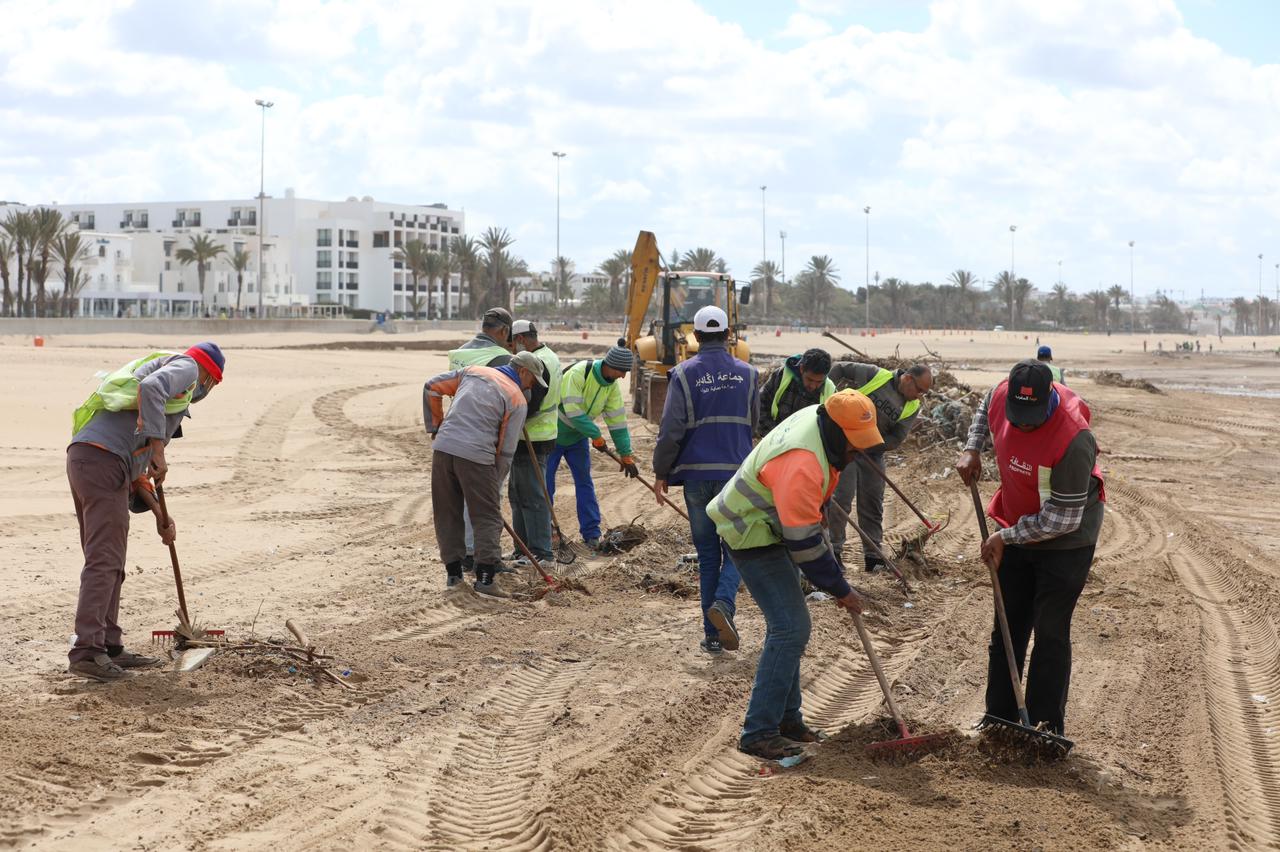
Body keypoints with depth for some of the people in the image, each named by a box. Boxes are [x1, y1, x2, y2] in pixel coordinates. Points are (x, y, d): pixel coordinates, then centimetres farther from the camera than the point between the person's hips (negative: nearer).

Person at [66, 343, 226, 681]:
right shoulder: (186, 366, 6)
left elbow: (137, 471, 32)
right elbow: (151, 388, -20)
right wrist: (158, 450, -17)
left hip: (83, 458, 9)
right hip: (103, 460, -9)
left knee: (109, 561, 13)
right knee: (104, 560, -11)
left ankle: (109, 647, 17)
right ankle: (87, 651, -15)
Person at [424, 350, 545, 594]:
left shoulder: (472, 371, 19)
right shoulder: (518, 399, 6)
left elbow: (432, 387, 18)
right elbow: (506, 449, 3)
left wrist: (435, 426, 25)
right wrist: (495, 486, 12)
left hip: (443, 448, 4)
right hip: (476, 457, -4)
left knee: (447, 514, 14)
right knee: (487, 517, 6)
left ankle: (453, 573, 18)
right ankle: (485, 577, -1)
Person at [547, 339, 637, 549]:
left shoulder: (612, 386, -7)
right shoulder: (578, 374, -28)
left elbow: (617, 421, -3)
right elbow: (573, 412, -31)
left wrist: (626, 456, -5)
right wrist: (596, 436, -25)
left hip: (577, 437, 6)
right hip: (554, 433, -6)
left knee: (584, 483, 3)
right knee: (545, 482, -2)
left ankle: (591, 532, 6)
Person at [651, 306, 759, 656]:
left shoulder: (684, 374, -4)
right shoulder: (747, 373, 3)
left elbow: (671, 429, -8)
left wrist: (661, 472, 2)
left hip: (697, 473, 0)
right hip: (737, 472, 0)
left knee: (707, 552, 8)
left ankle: (713, 635, 8)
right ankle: (723, 603, -19)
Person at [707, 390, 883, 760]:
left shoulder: (819, 417, -5)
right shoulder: (801, 464, -35)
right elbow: (804, 542, -29)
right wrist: (841, 591, -18)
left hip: (770, 524, 10)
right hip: (752, 535, -10)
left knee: (787, 625, 15)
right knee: (791, 629, -15)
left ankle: (786, 718, 25)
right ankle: (758, 732, -11)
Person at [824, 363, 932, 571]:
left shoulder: (912, 407, -2)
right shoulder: (875, 375, -13)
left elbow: (896, 440, -6)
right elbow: (839, 369, -6)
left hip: (873, 452, 5)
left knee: (873, 503, 7)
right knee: (841, 497, -10)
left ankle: (873, 556, 14)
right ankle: (834, 551, -3)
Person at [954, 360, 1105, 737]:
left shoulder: (1073, 440, -35)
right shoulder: (1002, 396, -15)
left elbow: (1063, 520, -27)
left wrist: (1006, 537, -18)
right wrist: (971, 450, 2)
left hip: (1065, 541, -7)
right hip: (1016, 531, 7)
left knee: (1050, 635, -4)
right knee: (1007, 628, 14)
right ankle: (999, 720, 26)